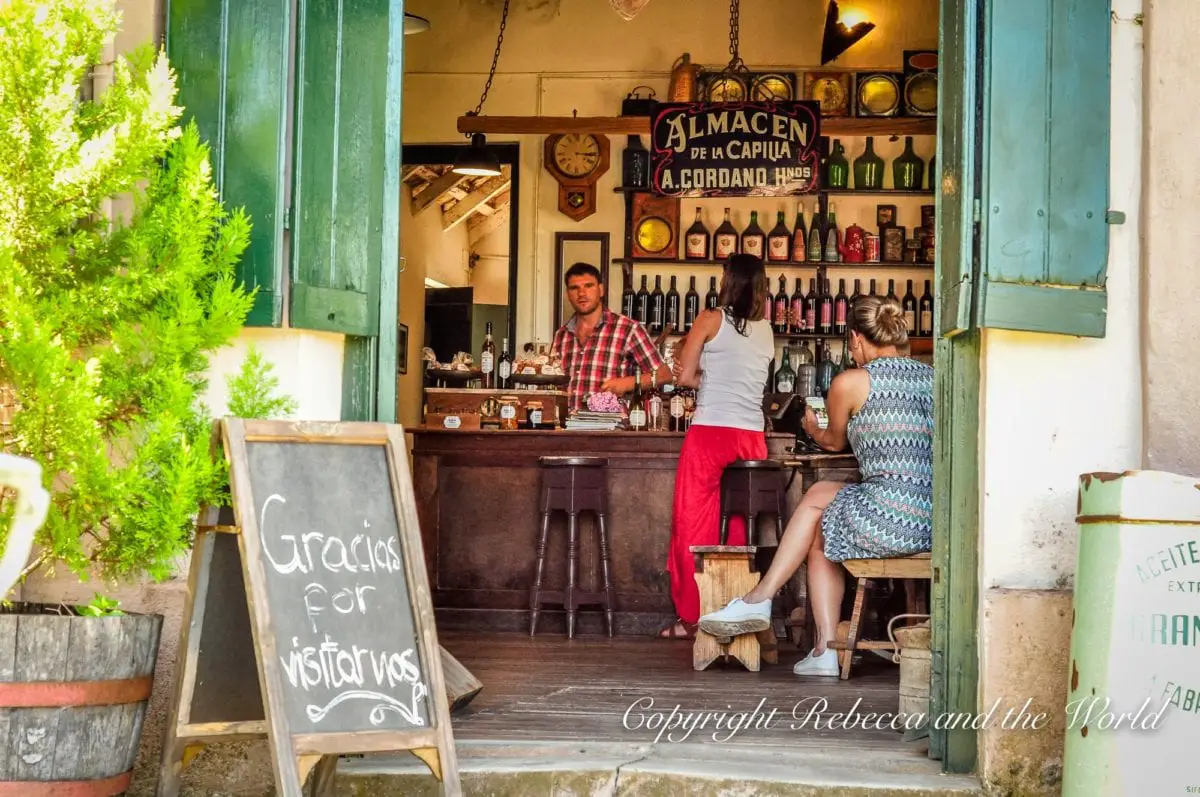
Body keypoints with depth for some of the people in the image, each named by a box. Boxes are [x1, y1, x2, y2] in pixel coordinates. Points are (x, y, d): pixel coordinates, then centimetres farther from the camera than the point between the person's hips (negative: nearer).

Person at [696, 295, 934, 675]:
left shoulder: (850, 382, -1)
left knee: (816, 497, 24)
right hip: (937, 525, 6)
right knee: (821, 533, 26)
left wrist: (813, 430, 41)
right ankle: (824, 650, 20)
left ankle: (759, 599, 28)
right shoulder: (931, 376, 14)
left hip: (888, 521, -6)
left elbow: (834, 441, 18)